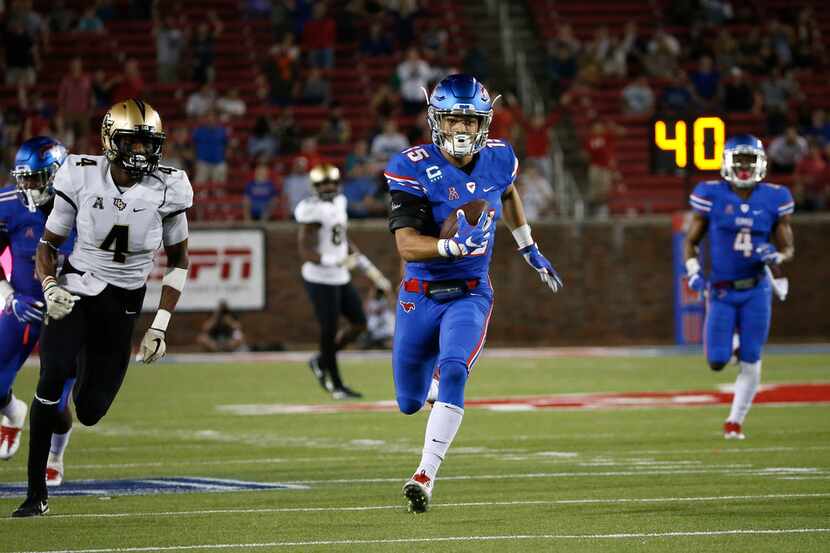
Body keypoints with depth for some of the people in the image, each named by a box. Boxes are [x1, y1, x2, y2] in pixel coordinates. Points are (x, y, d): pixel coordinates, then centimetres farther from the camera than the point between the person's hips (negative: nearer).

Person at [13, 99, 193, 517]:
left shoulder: (166, 191, -10)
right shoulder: (82, 180, -12)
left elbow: (178, 261, 4)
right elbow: (48, 245, 1)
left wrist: (160, 326, -1)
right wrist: (49, 287, -19)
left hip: (123, 306, 2)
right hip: (76, 292, -1)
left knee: (89, 411, 2)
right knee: (53, 377, -27)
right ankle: (36, 491, -18)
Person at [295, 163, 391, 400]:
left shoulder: (338, 203, 9)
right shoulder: (313, 211, -18)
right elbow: (306, 252, -20)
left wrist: (369, 268, 18)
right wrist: (336, 262, -31)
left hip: (341, 279, 9)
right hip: (321, 280, -9)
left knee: (359, 323, 10)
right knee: (329, 331, 0)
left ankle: (321, 361, 26)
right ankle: (336, 384, 15)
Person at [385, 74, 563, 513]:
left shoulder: (497, 159, -2)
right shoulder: (415, 169, -15)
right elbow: (407, 245, -22)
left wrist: (530, 251, 31)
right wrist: (455, 245, -39)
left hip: (470, 294, 0)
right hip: (420, 296, 0)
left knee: (453, 373, -28)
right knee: (410, 403, 12)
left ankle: (426, 475, -25)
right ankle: (448, 368, 50)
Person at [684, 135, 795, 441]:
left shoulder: (773, 199, -2)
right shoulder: (712, 195, -6)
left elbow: (787, 248, 6)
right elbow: (691, 241, 4)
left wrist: (776, 256, -17)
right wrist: (693, 271, -13)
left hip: (756, 291, 1)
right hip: (721, 290, -1)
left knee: (751, 363, 0)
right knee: (717, 362, -4)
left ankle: (735, 421, 16)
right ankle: (726, 343, 33)